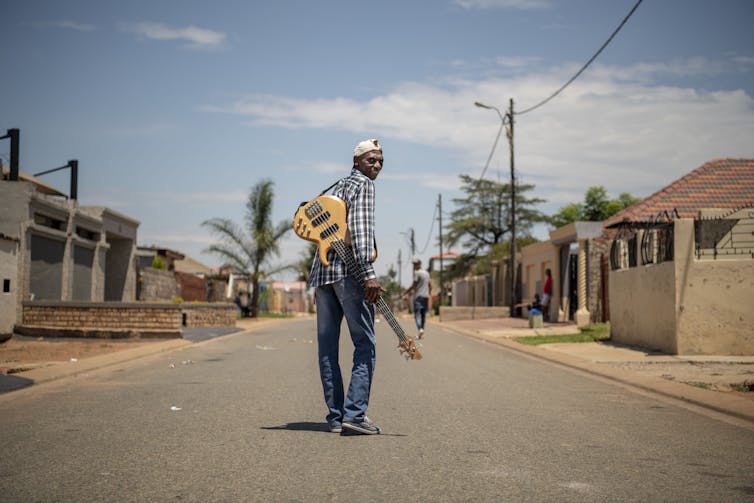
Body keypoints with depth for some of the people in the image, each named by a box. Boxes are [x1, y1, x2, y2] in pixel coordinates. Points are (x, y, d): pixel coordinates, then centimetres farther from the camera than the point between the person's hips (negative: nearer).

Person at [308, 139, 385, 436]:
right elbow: (359, 229, -15)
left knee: (327, 347, 5)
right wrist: (369, 274, -22)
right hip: (350, 270, -8)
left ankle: (335, 416, 7)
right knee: (365, 343, -6)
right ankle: (354, 412, -14)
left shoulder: (336, 187, 25)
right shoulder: (363, 184, -1)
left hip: (322, 270, 8)